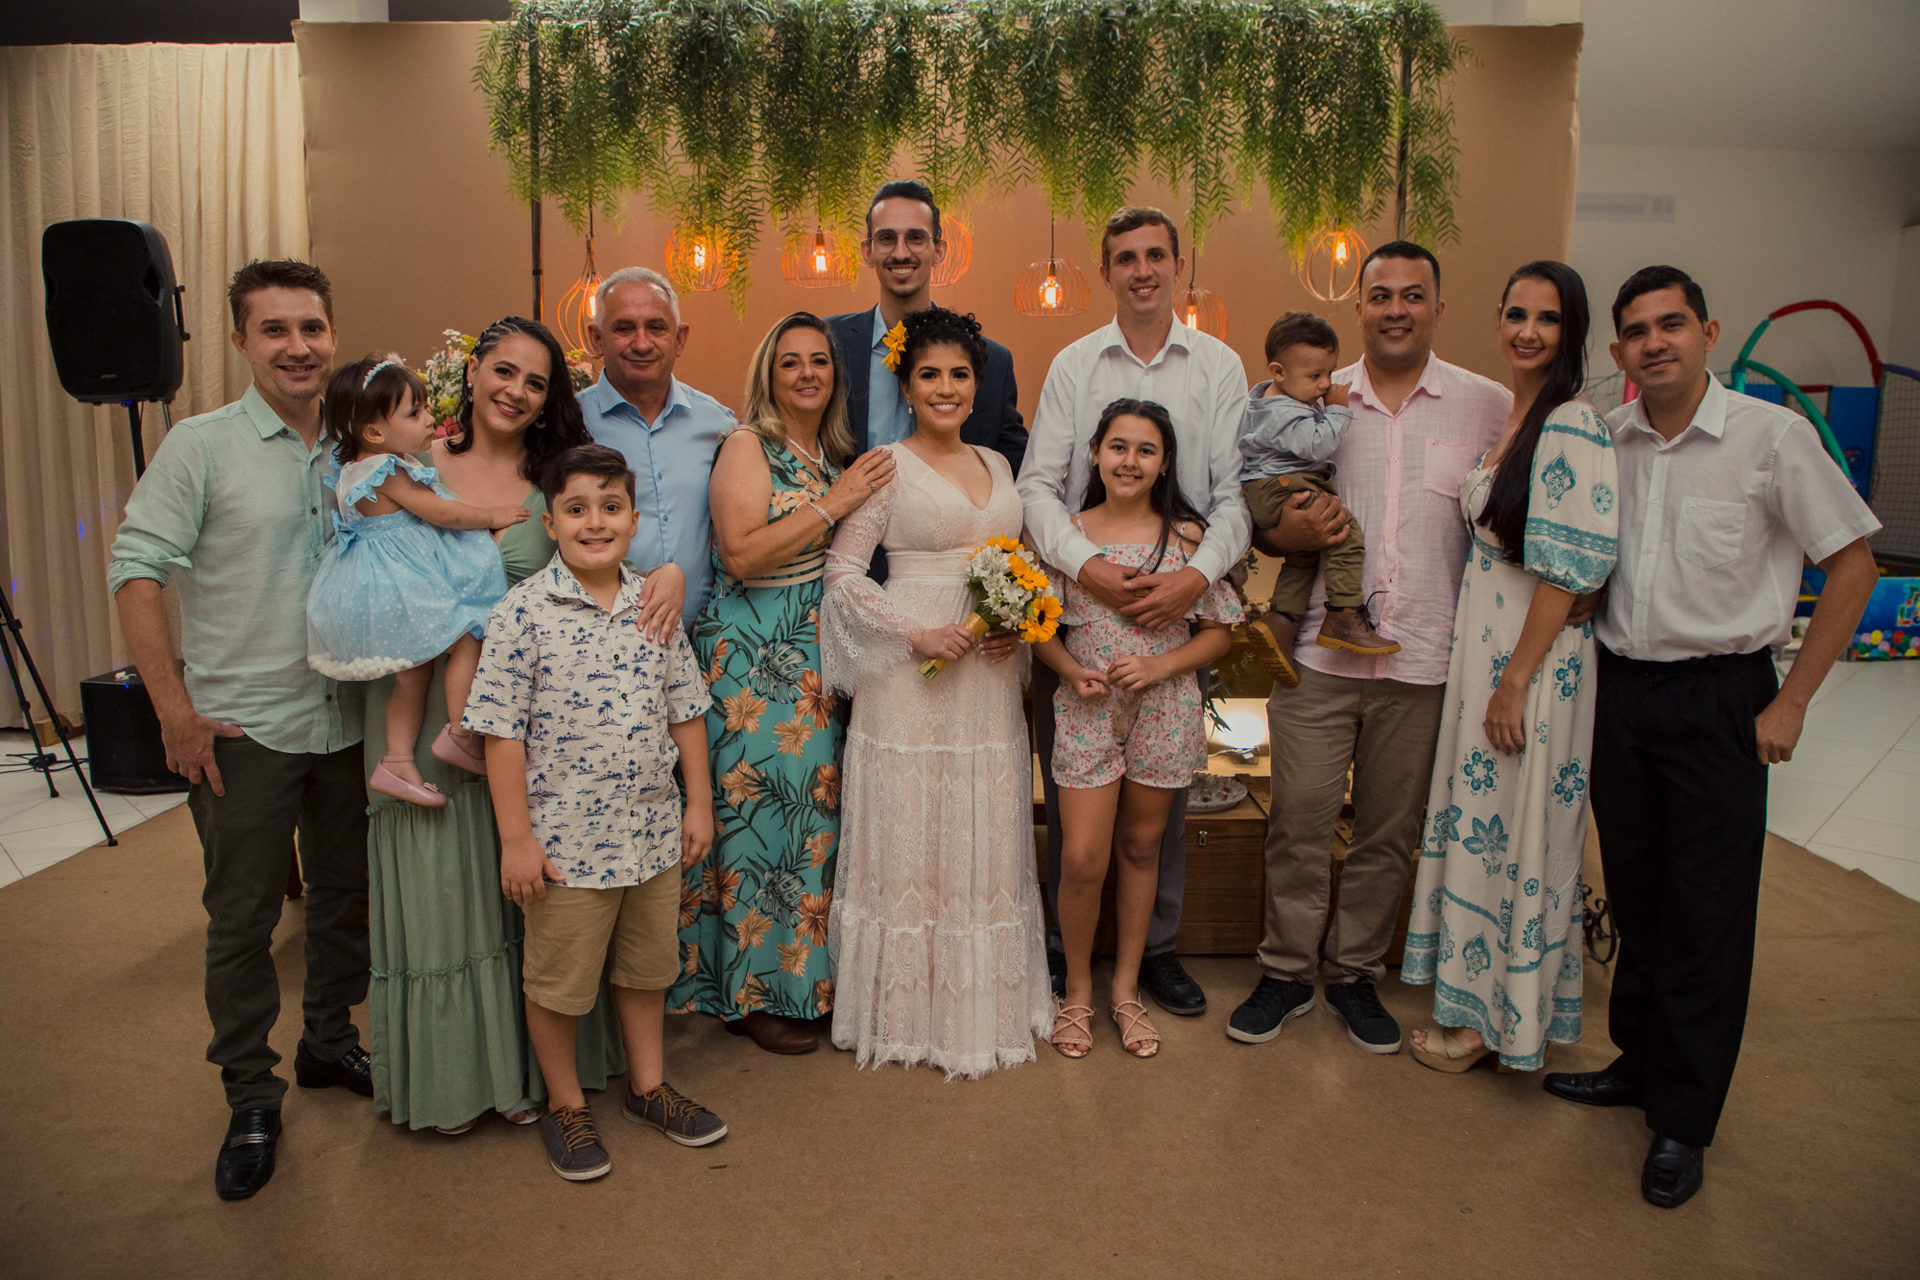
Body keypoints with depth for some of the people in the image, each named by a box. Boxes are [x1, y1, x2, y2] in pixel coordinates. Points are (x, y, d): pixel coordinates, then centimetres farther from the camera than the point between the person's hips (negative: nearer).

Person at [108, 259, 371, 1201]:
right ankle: (250, 1097, 21)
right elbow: (136, 570, -9)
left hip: (348, 724, 4)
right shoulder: (201, 446, -6)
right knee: (242, 919, 5)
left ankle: (329, 1043, 37)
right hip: (241, 730, -4)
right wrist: (175, 710, -13)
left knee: (346, 898, 16)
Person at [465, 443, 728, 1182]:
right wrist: (516, 838, -13)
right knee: (559, 980, 12)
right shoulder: (523, 613, -13)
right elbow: (502, 732, -13)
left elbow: (685, 711, 8)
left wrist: (698, 804, 7)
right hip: (566, 840, -4)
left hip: (654, 832, 5)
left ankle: (648, 1086, 41)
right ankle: (565, 1105, 34)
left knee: (647, 965, 21)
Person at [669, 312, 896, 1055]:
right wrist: (833, 502, -17)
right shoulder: (747, 445, -7)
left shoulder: (839, 455, 13)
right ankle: (753, 993, 12)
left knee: (814, 802, 9)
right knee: (760, 807, -2)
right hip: (753, 660, -6)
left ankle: (802, 973, 23)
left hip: (819, 658, 7)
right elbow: (741, 555, -19)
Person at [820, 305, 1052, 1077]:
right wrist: (918, 634, -17)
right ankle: (907, 1008, 19)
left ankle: (984, 1004, 27)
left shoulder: (997, 465, 13)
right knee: (909, 840, 3)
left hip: (989, 681, 5)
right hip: (910, 684, -5)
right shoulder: (886, 467, -3)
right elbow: (842, 573, -7)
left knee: (985, 843, 12)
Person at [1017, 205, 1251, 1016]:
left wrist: (1200, 573, -18)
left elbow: (1235, 490, -1)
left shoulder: (1219, 366, 5)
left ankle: (1159, 947, 24)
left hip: (1179, 604, 0)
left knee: (1166, 788, 8)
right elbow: (1038, 484, -3)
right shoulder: (1072, 365, 5)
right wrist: (1085, 563, -20)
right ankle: (1063, 941, 21)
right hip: (1078, 599, 0)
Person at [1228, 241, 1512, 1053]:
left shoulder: (1490, 407, 3)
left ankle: (1354, 973, 29)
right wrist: (1286, 530, -11)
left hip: (1424, 658, 0)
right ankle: (1286, 973, 22)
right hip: (1319, 651, 0)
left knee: (1389, 832, 10)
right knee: (1298, 820, 3)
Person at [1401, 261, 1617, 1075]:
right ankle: (1481, 1000, 30)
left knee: (1514, 830, 3)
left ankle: (1493, 1020, 18)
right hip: (1481, 646, 9)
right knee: (1481, 821, 16)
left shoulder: (1573, 426, -15)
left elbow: (1569, 570, -19)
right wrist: (1484, 670, 13)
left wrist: (1515, 680, -19)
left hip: (1532, 658, -9)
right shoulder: (1507, 418, 11)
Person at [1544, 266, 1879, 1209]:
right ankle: (1638, 1061, 33)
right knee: (1634, 892, 14)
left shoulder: (1772, 436, -9)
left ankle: (1683, 1120, 17)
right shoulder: (1603, 440, 3)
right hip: (1620, 689, 4)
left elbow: (1851, 563, -4)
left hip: (1719, 697, -4)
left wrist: (1790, 703, -7)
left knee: (1707, 914, 3)